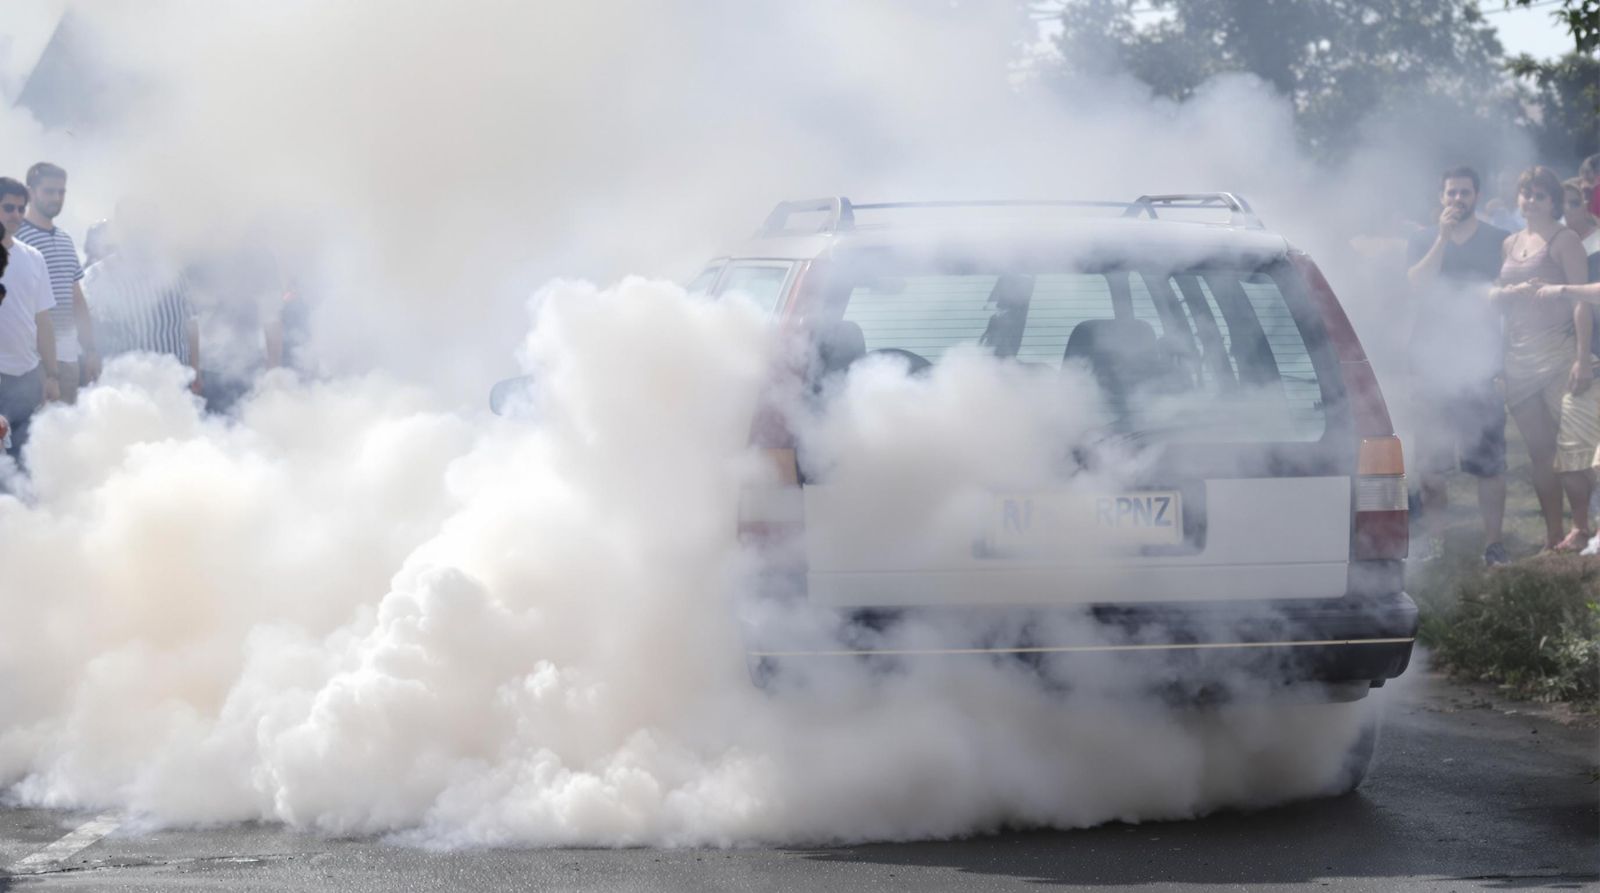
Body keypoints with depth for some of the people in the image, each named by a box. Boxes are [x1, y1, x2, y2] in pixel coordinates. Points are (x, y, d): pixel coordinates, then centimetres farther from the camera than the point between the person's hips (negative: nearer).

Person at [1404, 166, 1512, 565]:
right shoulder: (1424, 241, 11)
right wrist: (1443, 238, -12)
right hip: (1432, 364, 2)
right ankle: (1430, 540, 11)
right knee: (1430, 463, 3)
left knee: (1489, 462, -6)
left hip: (1480, 365, -1)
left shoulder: (1498, 242, 8)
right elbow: (1418, 285, -7)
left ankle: (1494, 545, -4)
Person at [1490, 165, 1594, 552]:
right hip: (1519, 357, 6)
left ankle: (1580, 528, -4)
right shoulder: (1510, 244, 16)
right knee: (1539, 451, 6)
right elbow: (1490, 294, 15)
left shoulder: (1563, 240, -3)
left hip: (1558, 353, -6)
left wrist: (1582, 357, -17)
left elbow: (1581, 298, -9)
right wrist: (1514, 292, -8)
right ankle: (1553, 533, 9)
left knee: (1569, 448, -11)